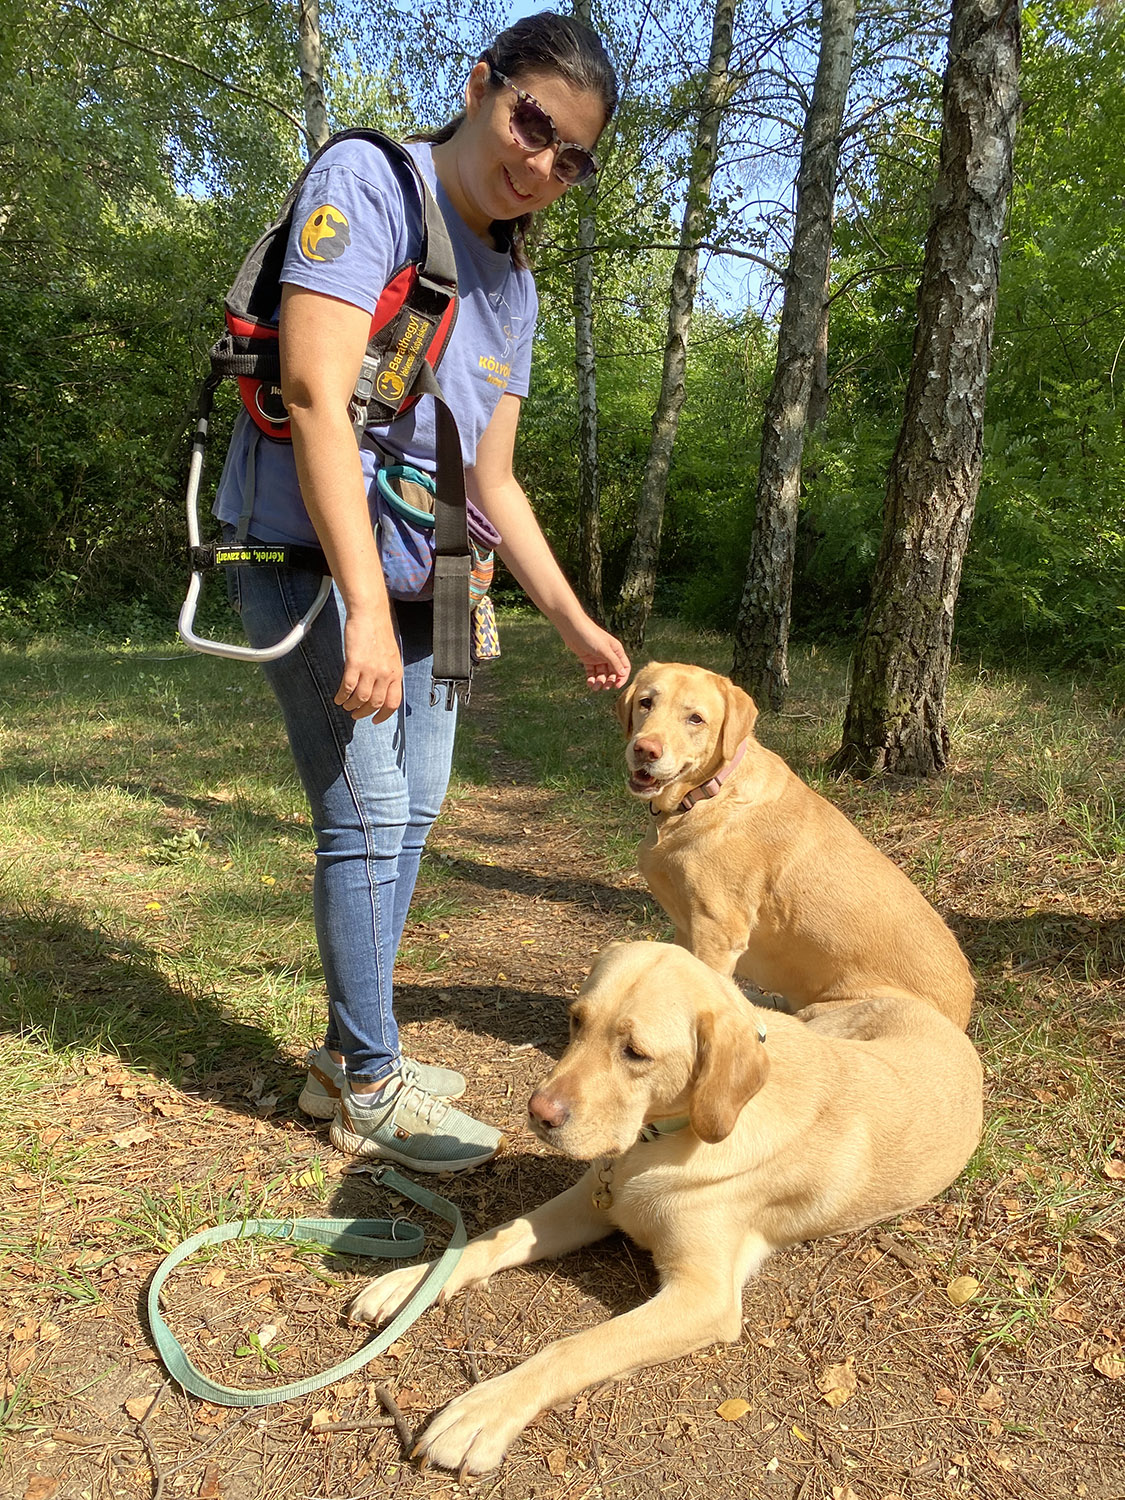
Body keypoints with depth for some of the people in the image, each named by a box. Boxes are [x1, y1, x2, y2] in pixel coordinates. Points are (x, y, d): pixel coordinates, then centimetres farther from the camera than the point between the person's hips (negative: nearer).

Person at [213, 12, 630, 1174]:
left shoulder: (512, 286, 12)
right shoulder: (366, 182, -9)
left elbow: (493, 481, 13)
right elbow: (316, 392, -22)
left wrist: (575, 624, 10)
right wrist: (365, 609, -29)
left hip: (416, 572, 8)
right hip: (308, 553, -8)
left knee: (412, 810, 10)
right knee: (369, 817, -9)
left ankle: (348, 1058, 25)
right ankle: (369, 1090, 8)